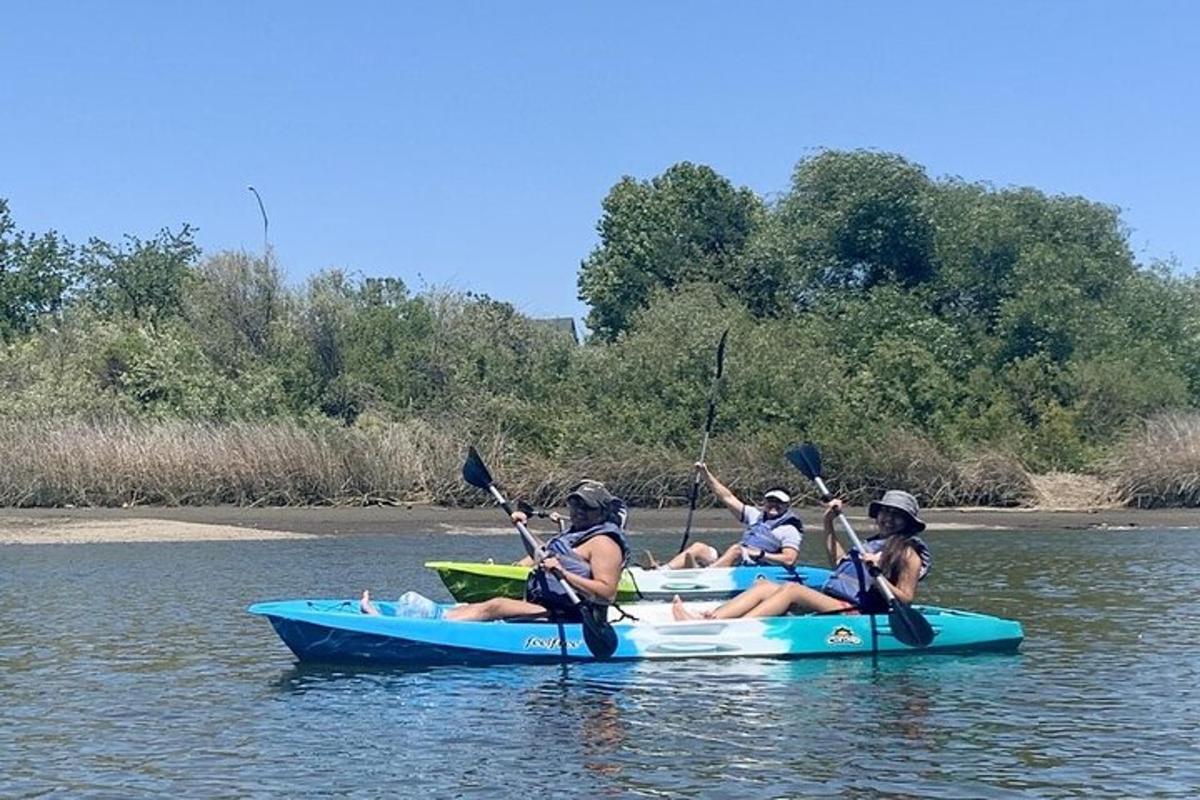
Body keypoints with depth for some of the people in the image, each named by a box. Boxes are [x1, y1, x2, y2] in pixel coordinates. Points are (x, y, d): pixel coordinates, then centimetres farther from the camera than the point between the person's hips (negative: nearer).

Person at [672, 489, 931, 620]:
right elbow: (839, 562, 41)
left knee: (792, 589, -28)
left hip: (855, 612, -9)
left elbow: (906, 599, -9)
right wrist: (829, 524, 36)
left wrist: (878, 573, -21)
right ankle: (709, 619, -24)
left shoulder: (908, 553, 2)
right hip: (829, 600, 9)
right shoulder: (873, 544, 27)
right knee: (764, 586, -4)